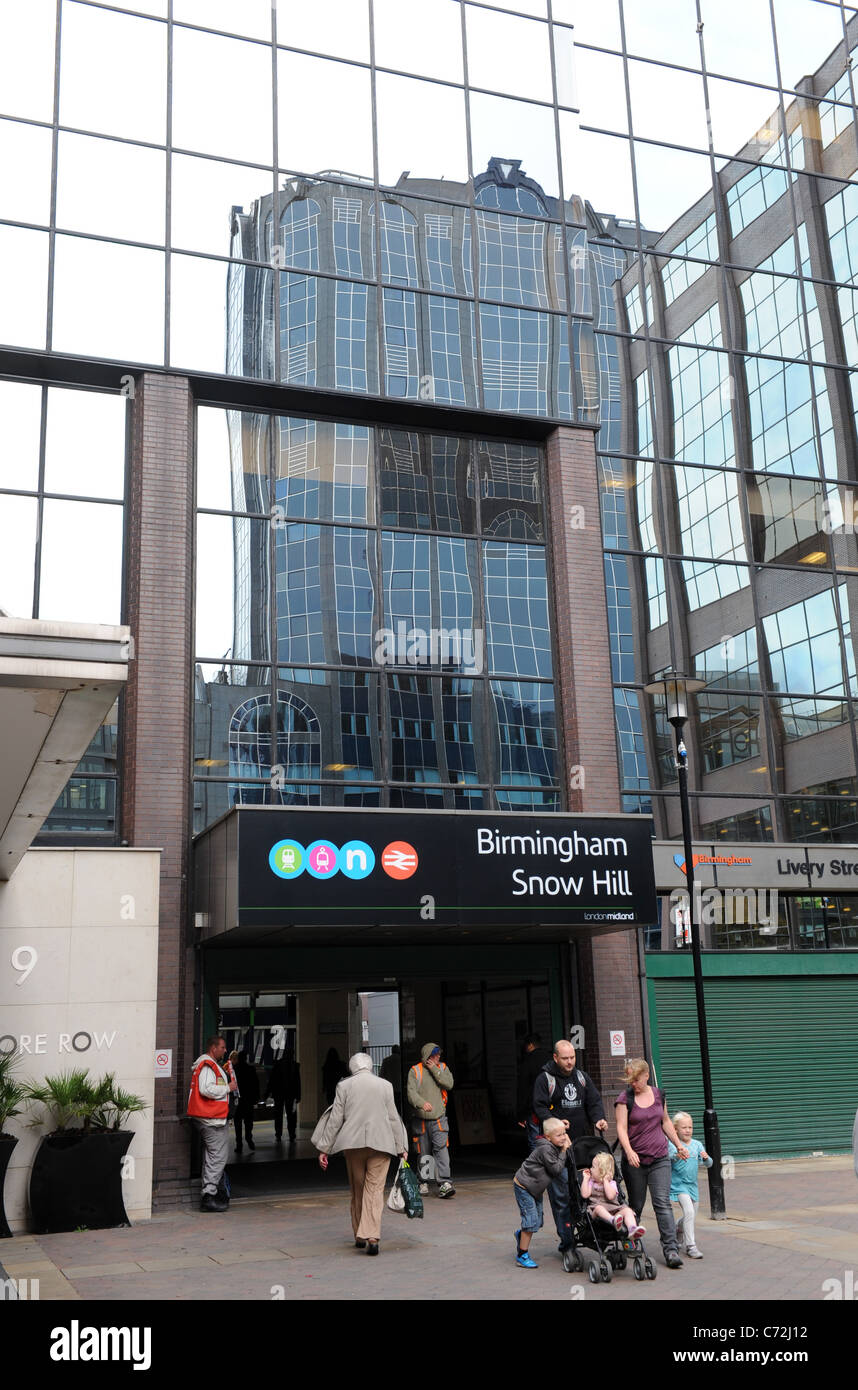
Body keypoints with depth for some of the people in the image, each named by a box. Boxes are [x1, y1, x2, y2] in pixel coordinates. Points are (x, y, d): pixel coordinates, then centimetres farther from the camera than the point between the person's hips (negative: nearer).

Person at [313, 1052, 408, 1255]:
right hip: (380, 1144, -1)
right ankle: (372, 1237, -16)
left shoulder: (344, 1086, 4)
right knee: (375, 1189, -2)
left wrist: (324, 1149, 6)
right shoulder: (385, 1086, 5)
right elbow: (393, 1119, 6)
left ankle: (359, 1236, 20)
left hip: (353, 1143, 1)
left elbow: (335, 1119, 2)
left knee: (357, 1189, 15)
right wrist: (402, 1148, 12)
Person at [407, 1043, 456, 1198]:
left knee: (441, 1148, -14)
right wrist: (422, 1103, -30)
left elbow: (449, 1084, -8)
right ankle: (424, 1182, 24)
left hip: (439, 1118, 1)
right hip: (420, 1119, -1)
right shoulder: (415, 1071, 0)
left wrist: (434, 1069, -9)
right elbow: (411, 1092, -12)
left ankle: (444, 1183, -17)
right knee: (423, 1152, 7)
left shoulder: (442, 1068, 9)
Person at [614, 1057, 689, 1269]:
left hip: (660, 1159, 2)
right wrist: (629, 1151, -27)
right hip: (635, 1161, -2)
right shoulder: (625, 1098, -5)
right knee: (636, 1206, 8)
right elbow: (621, 1128, -13)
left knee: (663, 1203, -8)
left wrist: (679, 1145, 20)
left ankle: (671, 1250, -9)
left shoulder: (658, 1095, 8)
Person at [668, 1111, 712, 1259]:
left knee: (692, 1214, 17)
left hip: (692, 1184, 6)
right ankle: (690, 1246, -11)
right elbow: (668, 1156, -28)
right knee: (689, 1211, -20)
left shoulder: (697, 1144, 3)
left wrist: (706, 1158, -19)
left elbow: (709, 1164, 4)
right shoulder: (672, 1144, -11)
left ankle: (678, 1229, 47)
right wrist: (677, 1155, -49)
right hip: (678, 1184, -6)